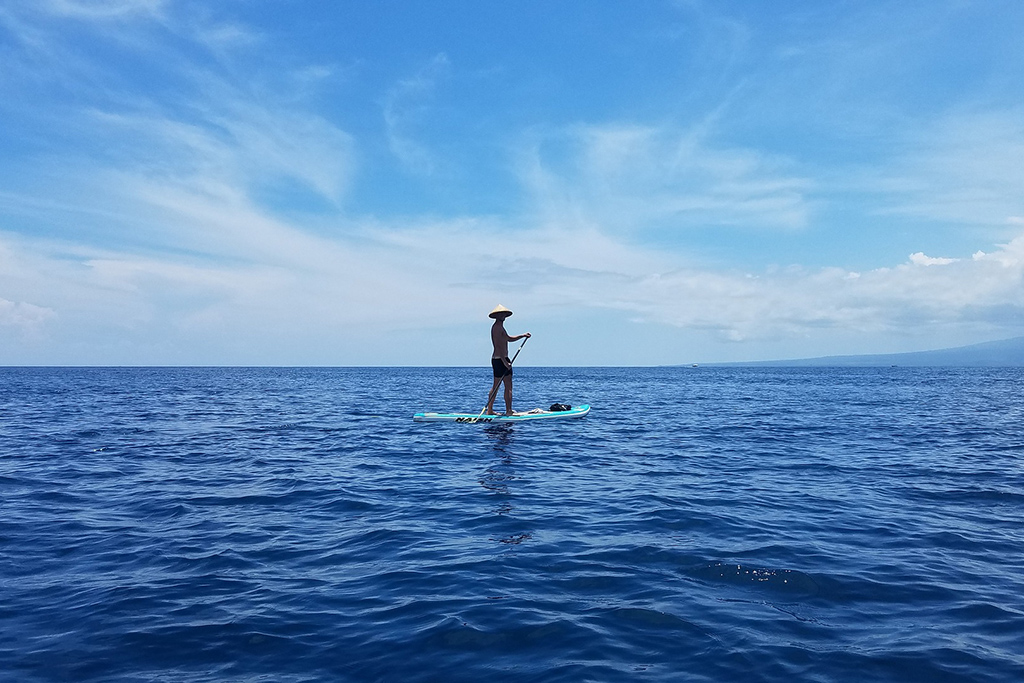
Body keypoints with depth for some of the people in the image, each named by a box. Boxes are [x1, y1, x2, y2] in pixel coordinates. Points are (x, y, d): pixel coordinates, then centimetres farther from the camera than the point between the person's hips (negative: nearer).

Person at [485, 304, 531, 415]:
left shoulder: (499, 327, 20)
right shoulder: (497, 327, -14)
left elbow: (509, 338, 32)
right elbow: (498, 346, -21)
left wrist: (523, 335, 20)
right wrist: (505, 362, -25)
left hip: (497, 359, 11)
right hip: (500, 359, -11)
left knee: (495, 386, 14)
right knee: (508, 386, -7)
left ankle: (489, 410, 18)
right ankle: (508, 411, -5)